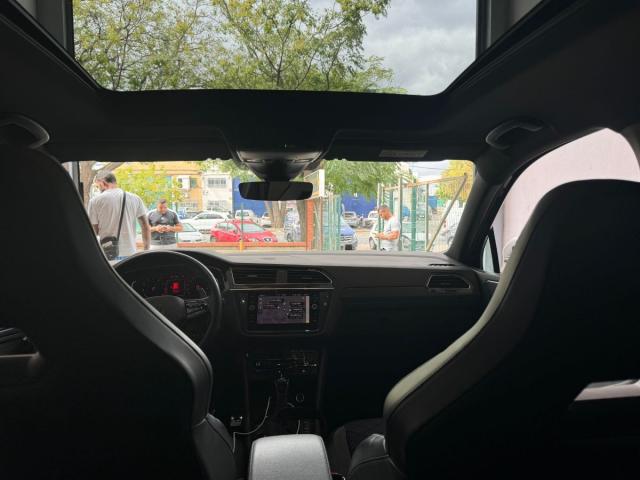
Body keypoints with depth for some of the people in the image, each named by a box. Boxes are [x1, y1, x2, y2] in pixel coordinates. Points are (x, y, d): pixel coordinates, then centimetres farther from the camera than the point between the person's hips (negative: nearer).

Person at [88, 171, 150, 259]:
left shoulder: (95, 200, -3)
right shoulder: (135, 198, 4)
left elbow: (94, 232, 0)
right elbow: (146, 228, 3)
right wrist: (146, 251, 10)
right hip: (130, 253, 2)